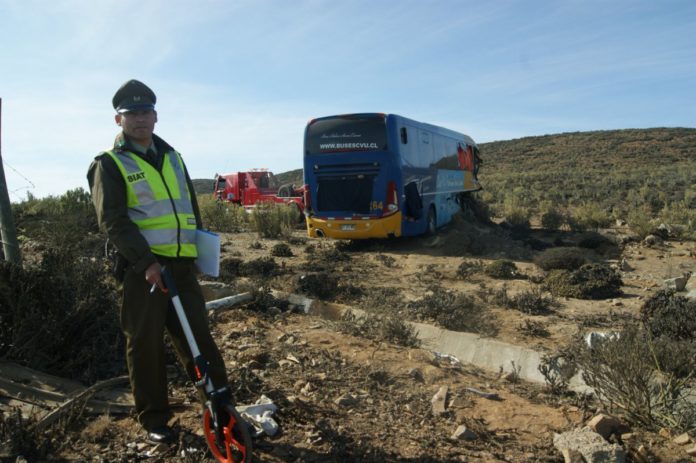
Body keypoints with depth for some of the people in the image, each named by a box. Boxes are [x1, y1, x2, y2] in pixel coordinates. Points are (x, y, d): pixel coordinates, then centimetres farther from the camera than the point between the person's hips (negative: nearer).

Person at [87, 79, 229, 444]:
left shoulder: (172, 157, 17)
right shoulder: (109, 164, -1)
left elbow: (191, 207, 22)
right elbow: (112, 221, -12)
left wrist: (201, 249, 14)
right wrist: (145, 262, -22)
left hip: (181, 265, 5)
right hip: (142, 268, -5)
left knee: (198, 337, 9)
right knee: (146, 345, 4)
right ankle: (154, 420, 19)